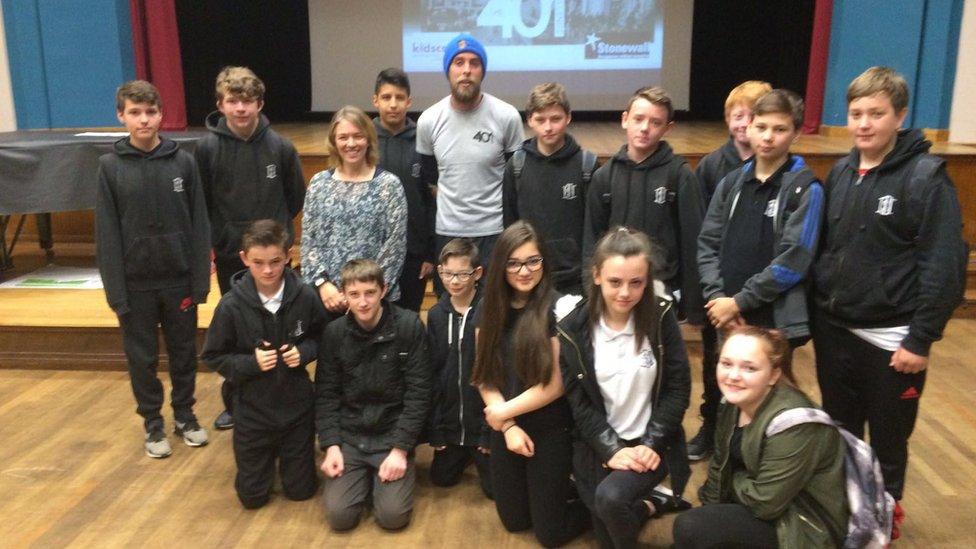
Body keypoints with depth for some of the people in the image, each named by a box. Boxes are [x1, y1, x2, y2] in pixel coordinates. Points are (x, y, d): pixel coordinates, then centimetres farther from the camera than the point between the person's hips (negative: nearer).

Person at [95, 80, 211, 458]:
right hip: (136, 282, 0)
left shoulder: (183, 161, -3)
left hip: (179, 278, 1)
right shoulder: (111, 166, -4)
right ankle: (152, 423, 28)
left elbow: (199, 225, -2)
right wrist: (115, 290, -8)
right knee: (142, 357, 11)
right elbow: (107, 233, -4)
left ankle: (185, 415, 32)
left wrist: (201, 279, -4)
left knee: (184, 352, 13)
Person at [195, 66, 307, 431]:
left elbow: (296, 196, 6)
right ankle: (235, 403, 27)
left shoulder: (280, 147, -7)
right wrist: (213, 241, -3)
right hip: (229, 256, 0)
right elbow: (200, 204, 0)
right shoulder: (207, 148, -8)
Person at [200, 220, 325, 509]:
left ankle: (287, 451, 41)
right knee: (252, 497, 11)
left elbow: (321, 337, 4)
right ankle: (269, 457, 41)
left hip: (297, 405, 1)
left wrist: (305, 351, -16)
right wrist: (251, 363, -21)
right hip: (253, 410, 0)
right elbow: (213, 357, -5)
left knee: (301, 490, 12)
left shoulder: (305, 297, -14)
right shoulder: (231, 305, -16)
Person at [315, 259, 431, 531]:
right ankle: (365, 477, 20)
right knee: (339, 516, -10)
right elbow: (326, 394, 1)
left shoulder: (409, 325, -12)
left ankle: (403, 467, 18)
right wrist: (331, 446, -9)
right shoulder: (334, 332, -3)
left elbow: (418, 393, -10)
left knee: (392, 516, -12)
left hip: (393, 432, -2)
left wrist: (400, 449, -15)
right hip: (349, 435, 2)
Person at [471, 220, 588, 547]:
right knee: (514, 521, 17)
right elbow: (484, 376, -1)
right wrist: (508, 426, -11)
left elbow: (556, 384, -18)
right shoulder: (489, 308, -1)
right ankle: (560, 488, 41)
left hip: (551, 431, -5)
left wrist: (504, 411, -10)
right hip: (504, 428, 5)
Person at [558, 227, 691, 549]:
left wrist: (652, 444, -14)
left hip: (652, 442, -2)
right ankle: (645, 505, 26)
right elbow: (578, 401, -6)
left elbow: (678, 388, -6)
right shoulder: (574, 329, -9)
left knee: (611, 498, -27)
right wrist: (611, 450, -15)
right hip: (599, 446, 2)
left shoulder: (660, 317, -10)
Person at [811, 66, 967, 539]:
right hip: (833, 330, 5)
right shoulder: (841, 172, 4)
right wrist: (814, 312, 9)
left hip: (891, 338, -5)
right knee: (839, 432, 18)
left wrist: (921, 339, -16)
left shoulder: (927, 177, -13)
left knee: (887, 440, 12)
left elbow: (944, 267, -15)